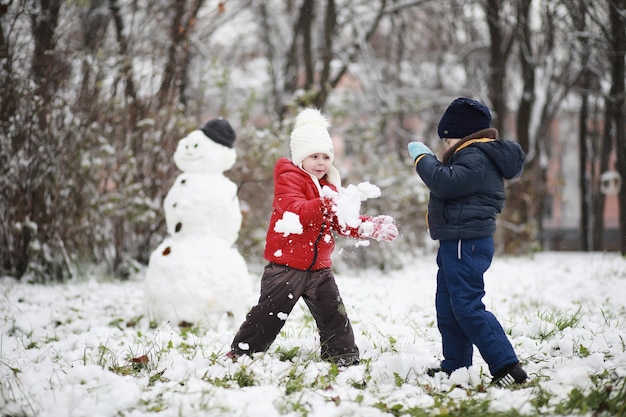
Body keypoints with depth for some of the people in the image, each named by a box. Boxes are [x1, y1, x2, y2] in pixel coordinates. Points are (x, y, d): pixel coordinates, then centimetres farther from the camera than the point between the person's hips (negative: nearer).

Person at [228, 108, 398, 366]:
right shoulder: (288, 179, -10)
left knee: (335, 316, 7)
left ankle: (345, 361, 16)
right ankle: (239, 355, 11)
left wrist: (374, 228, -5)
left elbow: (344, 224, 12)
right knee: (267, 316, -1)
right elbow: (296, 212, -28)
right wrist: (326, 204, -42)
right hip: (286, 265, -7)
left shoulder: (329, 187, 15)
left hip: (319, 269, 7)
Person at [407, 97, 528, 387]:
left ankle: (507, 366, -14)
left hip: (466, 244, -12)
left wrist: (423, 158, -14)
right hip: (456, 242, 12)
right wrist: (429, 161, 10)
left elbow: (446, 183, -27)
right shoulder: (473, 156, 19)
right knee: (447, 308, 16)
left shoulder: (477, 158, -17)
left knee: (467, 307, -14)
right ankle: (455, 366, 24)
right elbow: (450, 183, 21)